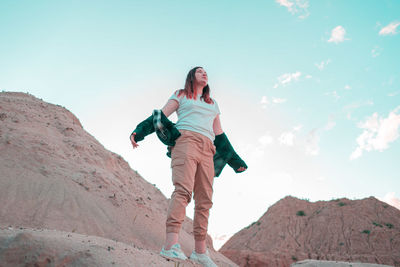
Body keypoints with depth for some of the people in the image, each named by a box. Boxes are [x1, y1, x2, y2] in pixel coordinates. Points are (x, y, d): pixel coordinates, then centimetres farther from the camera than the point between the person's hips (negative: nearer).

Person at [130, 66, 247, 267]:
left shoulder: (213, 104, 33)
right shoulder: (181, 95, 22)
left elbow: (219, 134, 31)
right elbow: (161, 115, 10)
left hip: (207, 149, 5)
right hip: (186, 139, -5)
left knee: (204, 199, -3)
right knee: (183, 189, -25)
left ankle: (200, 251, 2)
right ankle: (170, 245, -34)